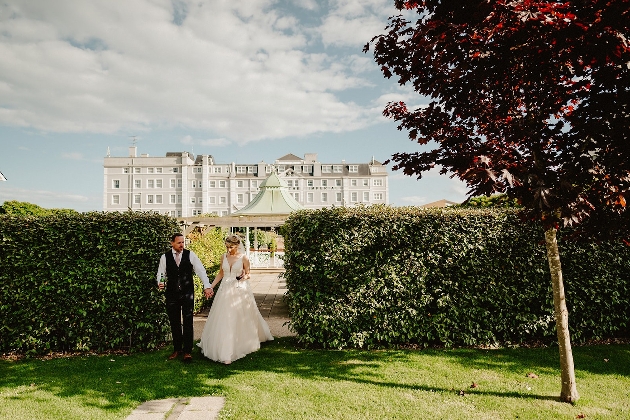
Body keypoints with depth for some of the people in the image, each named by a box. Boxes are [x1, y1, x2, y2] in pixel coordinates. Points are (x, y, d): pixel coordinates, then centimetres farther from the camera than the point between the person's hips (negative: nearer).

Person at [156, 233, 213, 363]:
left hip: (188, 293, -1)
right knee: (174, 322, 11)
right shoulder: (165, 257, 1)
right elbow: (160, 273, 7)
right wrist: (160, 283, -15)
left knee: (188, 322, 0)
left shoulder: (190, 255, -2)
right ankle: (177, 349, 26)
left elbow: (201, 270, -5)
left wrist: (207, 286, -16)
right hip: (172, 293, 2)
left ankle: (187, 351, 9)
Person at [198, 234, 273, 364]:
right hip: (225, 290, 3)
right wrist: (211, 286, 10)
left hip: (240, 291, -3)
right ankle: (226, 352, 17)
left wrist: (244, 276, -19)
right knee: (224, 321, 4)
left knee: (240, 319, 3)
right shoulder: (224, 257, 5)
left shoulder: (243, 258, -5)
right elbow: (221, 273, 15)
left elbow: (248, 274, 3)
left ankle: (244, 343, 23)